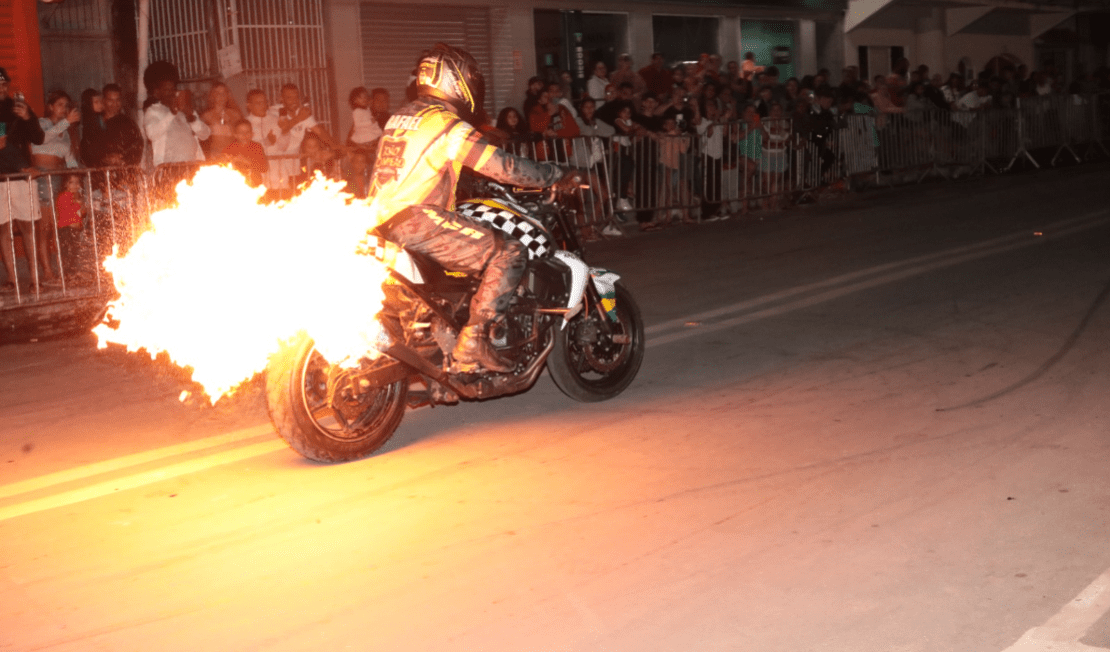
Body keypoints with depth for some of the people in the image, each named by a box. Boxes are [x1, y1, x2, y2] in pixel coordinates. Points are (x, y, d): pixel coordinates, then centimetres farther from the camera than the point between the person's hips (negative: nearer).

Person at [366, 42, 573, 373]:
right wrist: (559, 176, 1)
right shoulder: (447, 123, -8)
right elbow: (504, 167, -12)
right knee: (509, 253, -9)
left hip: (382, 225, 10)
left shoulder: (400, 117, 20)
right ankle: (473, 340, -15)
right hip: (418, 220, -10)